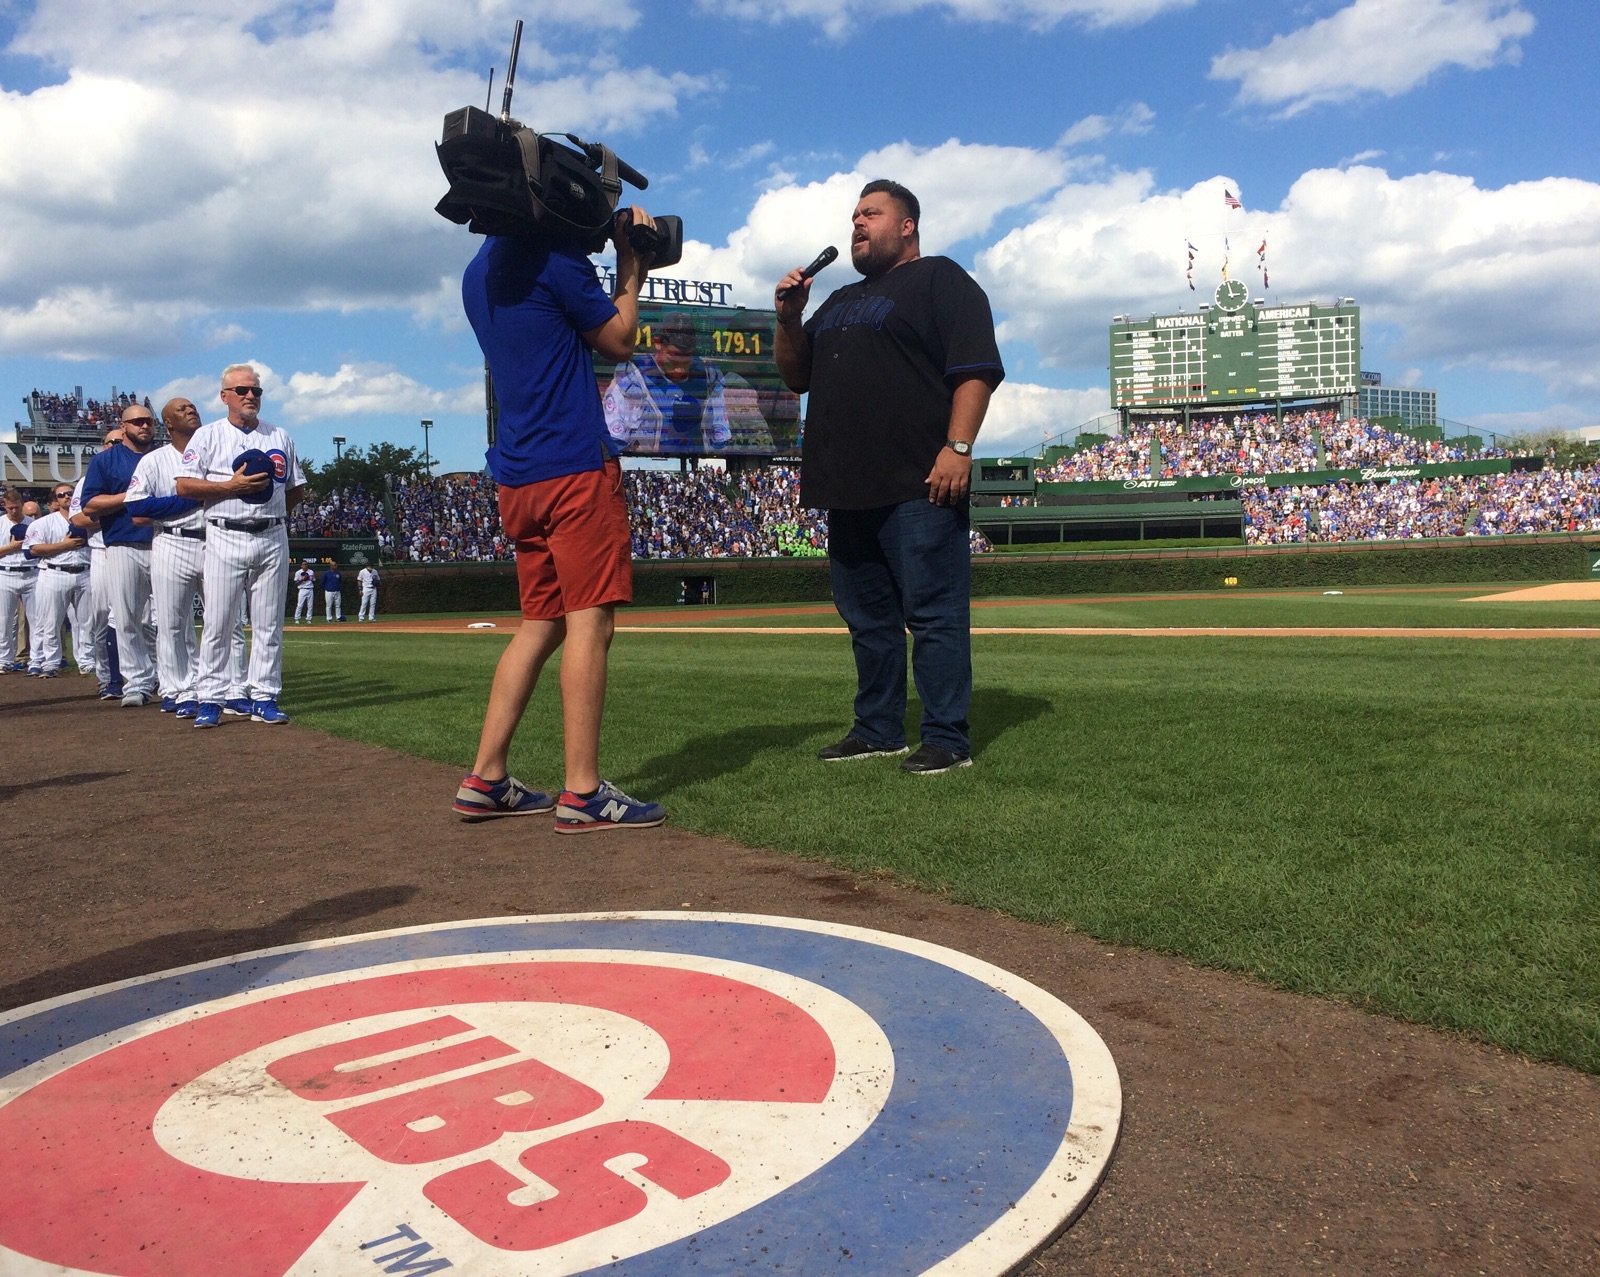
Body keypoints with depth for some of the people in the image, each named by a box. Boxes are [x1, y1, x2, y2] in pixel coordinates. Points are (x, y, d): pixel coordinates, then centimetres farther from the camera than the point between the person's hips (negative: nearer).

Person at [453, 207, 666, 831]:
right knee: (590, 621, -8)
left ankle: (486, 779, 13)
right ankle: (583, 793, -8)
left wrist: (623, 272, 23)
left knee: (540, 623, 12)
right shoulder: (554, 254, -7)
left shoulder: (479, 270, 19)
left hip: (518, 475, 9)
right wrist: (632, 268, 14)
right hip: (576, 465, -9)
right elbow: (618, 340, 1)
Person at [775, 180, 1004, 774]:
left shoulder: (940, 280, 3)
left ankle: (948, 740, -1)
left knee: (933, 613, -6)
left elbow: (975, 368, -9)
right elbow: (796, 375, 26)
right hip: (849, 489, 8)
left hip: (918, 486, -8)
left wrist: (957, 446, -20)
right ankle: (877, 730, 21)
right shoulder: (841, 301, 26)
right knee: (867, 618, 12)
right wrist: (789, 318, 10)